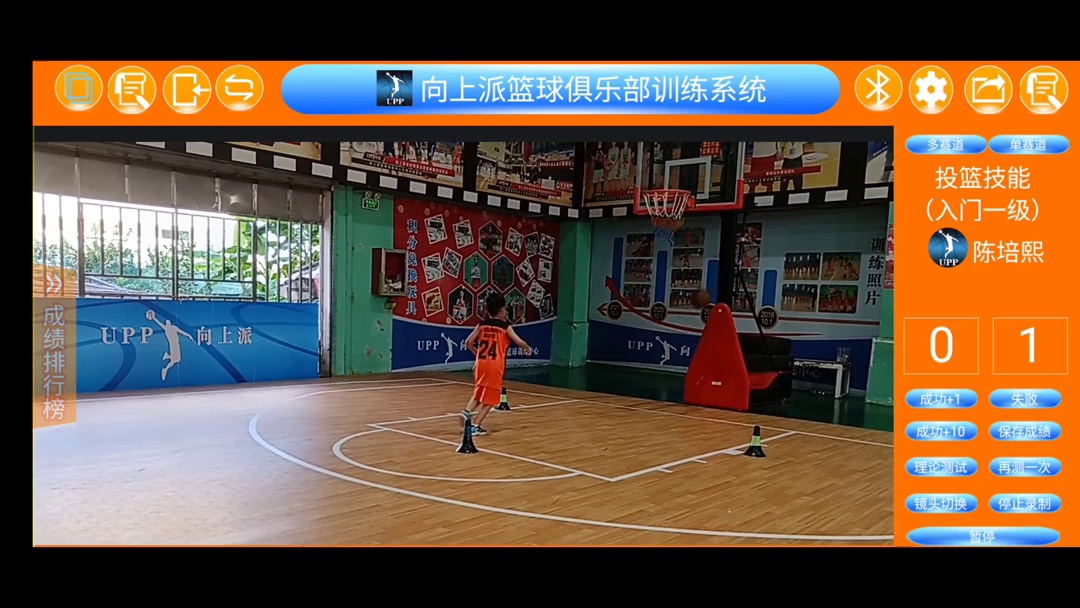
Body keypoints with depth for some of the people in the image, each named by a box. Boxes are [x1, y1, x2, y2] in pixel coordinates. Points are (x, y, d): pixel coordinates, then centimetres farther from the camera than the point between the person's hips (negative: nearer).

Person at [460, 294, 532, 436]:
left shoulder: (482, 325, 8)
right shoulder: (506, 326, -3)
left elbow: (468, 342, 6)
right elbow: (519, 342, -8)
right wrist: (528, 348, 13)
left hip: (481, 363, 5)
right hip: (495, 365, -4)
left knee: (480, 392, 25)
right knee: (489, 398, 7)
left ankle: (467, 412, 5)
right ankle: (475, 425, 4)